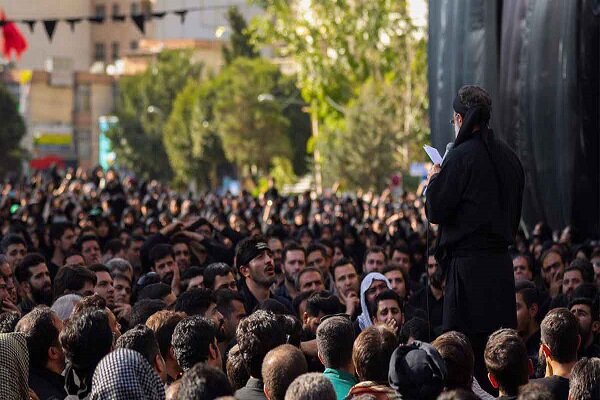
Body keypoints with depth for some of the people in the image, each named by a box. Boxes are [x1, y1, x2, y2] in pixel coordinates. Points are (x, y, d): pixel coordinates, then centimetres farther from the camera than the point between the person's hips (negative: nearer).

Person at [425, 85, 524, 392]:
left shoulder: (461, 157, -12)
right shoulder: (508, 157, 11)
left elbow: (436, 211, -10)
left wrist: (434, 180, 6)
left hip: (469, 265, -7)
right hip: (502, 260, 7)